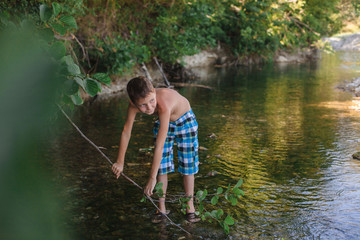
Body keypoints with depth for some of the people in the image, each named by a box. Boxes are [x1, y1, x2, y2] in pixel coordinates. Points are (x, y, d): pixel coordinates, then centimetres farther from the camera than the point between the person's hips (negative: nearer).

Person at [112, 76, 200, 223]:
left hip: (185, 121, -4)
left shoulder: (164, 105, -47)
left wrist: (152, 178, -44)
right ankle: (162, 208, 13)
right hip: (164, 122, 4)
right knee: (162, 166, 1)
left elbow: (159, 145, -46)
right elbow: (126, 132, -15)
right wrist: (120, 162, -7)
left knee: (188, 165, 1)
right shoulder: (134, 106, -31)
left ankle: (190, 207, 16)